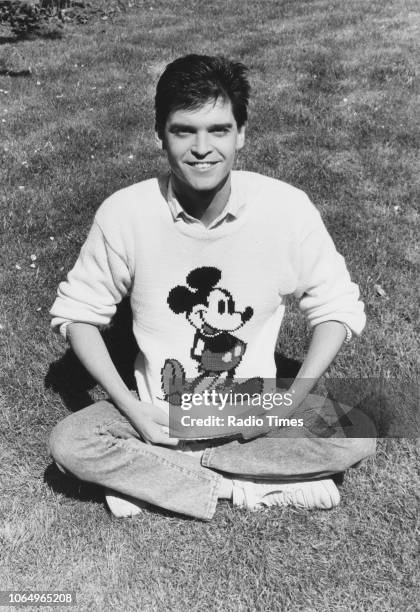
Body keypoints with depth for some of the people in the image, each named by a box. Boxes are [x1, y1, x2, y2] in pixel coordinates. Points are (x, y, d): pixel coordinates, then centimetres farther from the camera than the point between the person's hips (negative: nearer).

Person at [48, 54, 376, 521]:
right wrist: (132, 409, -14)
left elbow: (336, 307, -5)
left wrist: (289, 404, -15)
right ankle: (247, 487, -13)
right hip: (159, 411, 0)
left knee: (357, 436, -21)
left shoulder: (287, 209, -17)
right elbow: (77, 313, -4)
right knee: (69, 443, -22)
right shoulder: (124, 214, -16)